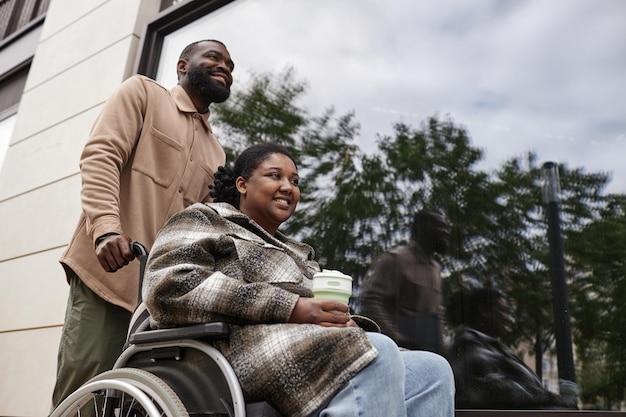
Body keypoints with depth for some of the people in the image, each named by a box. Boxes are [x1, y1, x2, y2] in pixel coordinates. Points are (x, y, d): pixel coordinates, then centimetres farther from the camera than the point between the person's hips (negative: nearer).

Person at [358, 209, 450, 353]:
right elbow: (369, 301, -15)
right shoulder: (395, 259, -5)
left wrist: (439, 346, 15)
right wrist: (396, 338, -21)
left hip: (430, 352, 8)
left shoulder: (436, 268, 21)